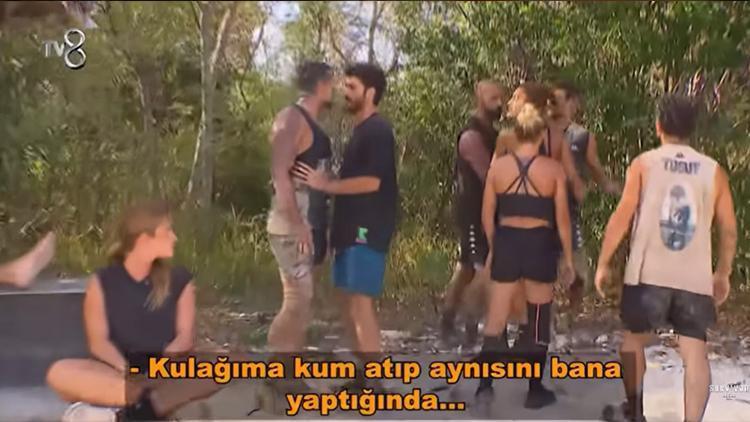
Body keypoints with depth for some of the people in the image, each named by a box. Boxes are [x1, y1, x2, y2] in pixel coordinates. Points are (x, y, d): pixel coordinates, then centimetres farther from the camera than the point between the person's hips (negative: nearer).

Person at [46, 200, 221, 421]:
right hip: (117, 372, -1)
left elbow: (185, 337, 1)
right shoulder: (102, 281, 5)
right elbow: (98, 341, -4)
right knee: (59, 372, -29)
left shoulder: (180, 280, 9)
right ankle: (147, 399, -37)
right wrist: (126, 369, -24)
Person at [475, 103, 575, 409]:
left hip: (506, 242, 2)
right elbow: (562, 219, -4)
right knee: (538, 320, 10)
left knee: (496, 318, 10)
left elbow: (487, 215, 5)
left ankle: (485, 383, 7)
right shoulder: (554, 169, -6)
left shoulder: (498, 166, 0)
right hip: (540, 244, -2)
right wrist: (568, 259, 5)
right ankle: (535, 390, 16)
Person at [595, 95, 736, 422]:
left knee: (634, 338, 18)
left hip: (648, 273, -1)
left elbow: (622, 217, -6)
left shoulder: (644, 163, 0)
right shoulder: (714, 170, 7)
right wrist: (723, 274, 19)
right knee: (695, 351, 1)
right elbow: (729, 229, 7)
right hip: (696, 277, 1)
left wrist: (603, 263, 1)